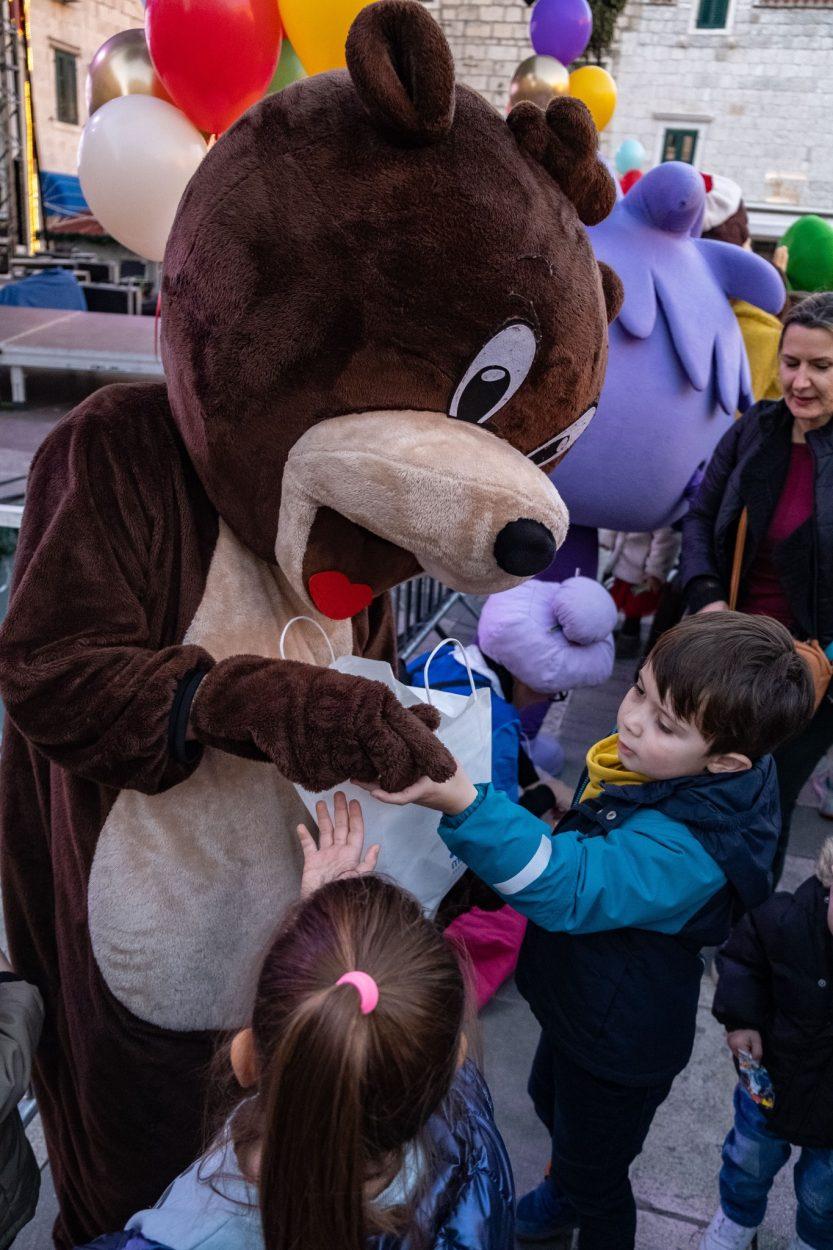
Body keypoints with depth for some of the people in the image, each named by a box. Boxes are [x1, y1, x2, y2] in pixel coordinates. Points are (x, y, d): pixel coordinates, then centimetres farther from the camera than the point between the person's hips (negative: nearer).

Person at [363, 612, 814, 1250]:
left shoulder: (686, 848, -42)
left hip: (618, 1046, -9)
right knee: (551, 1099, 36)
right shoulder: (653, 767, -15)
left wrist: (461, 802, -64)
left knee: (596, 1179, 21)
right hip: (579, 1000, 9)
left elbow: (565, 886, -53)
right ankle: (566, 1189, 66)